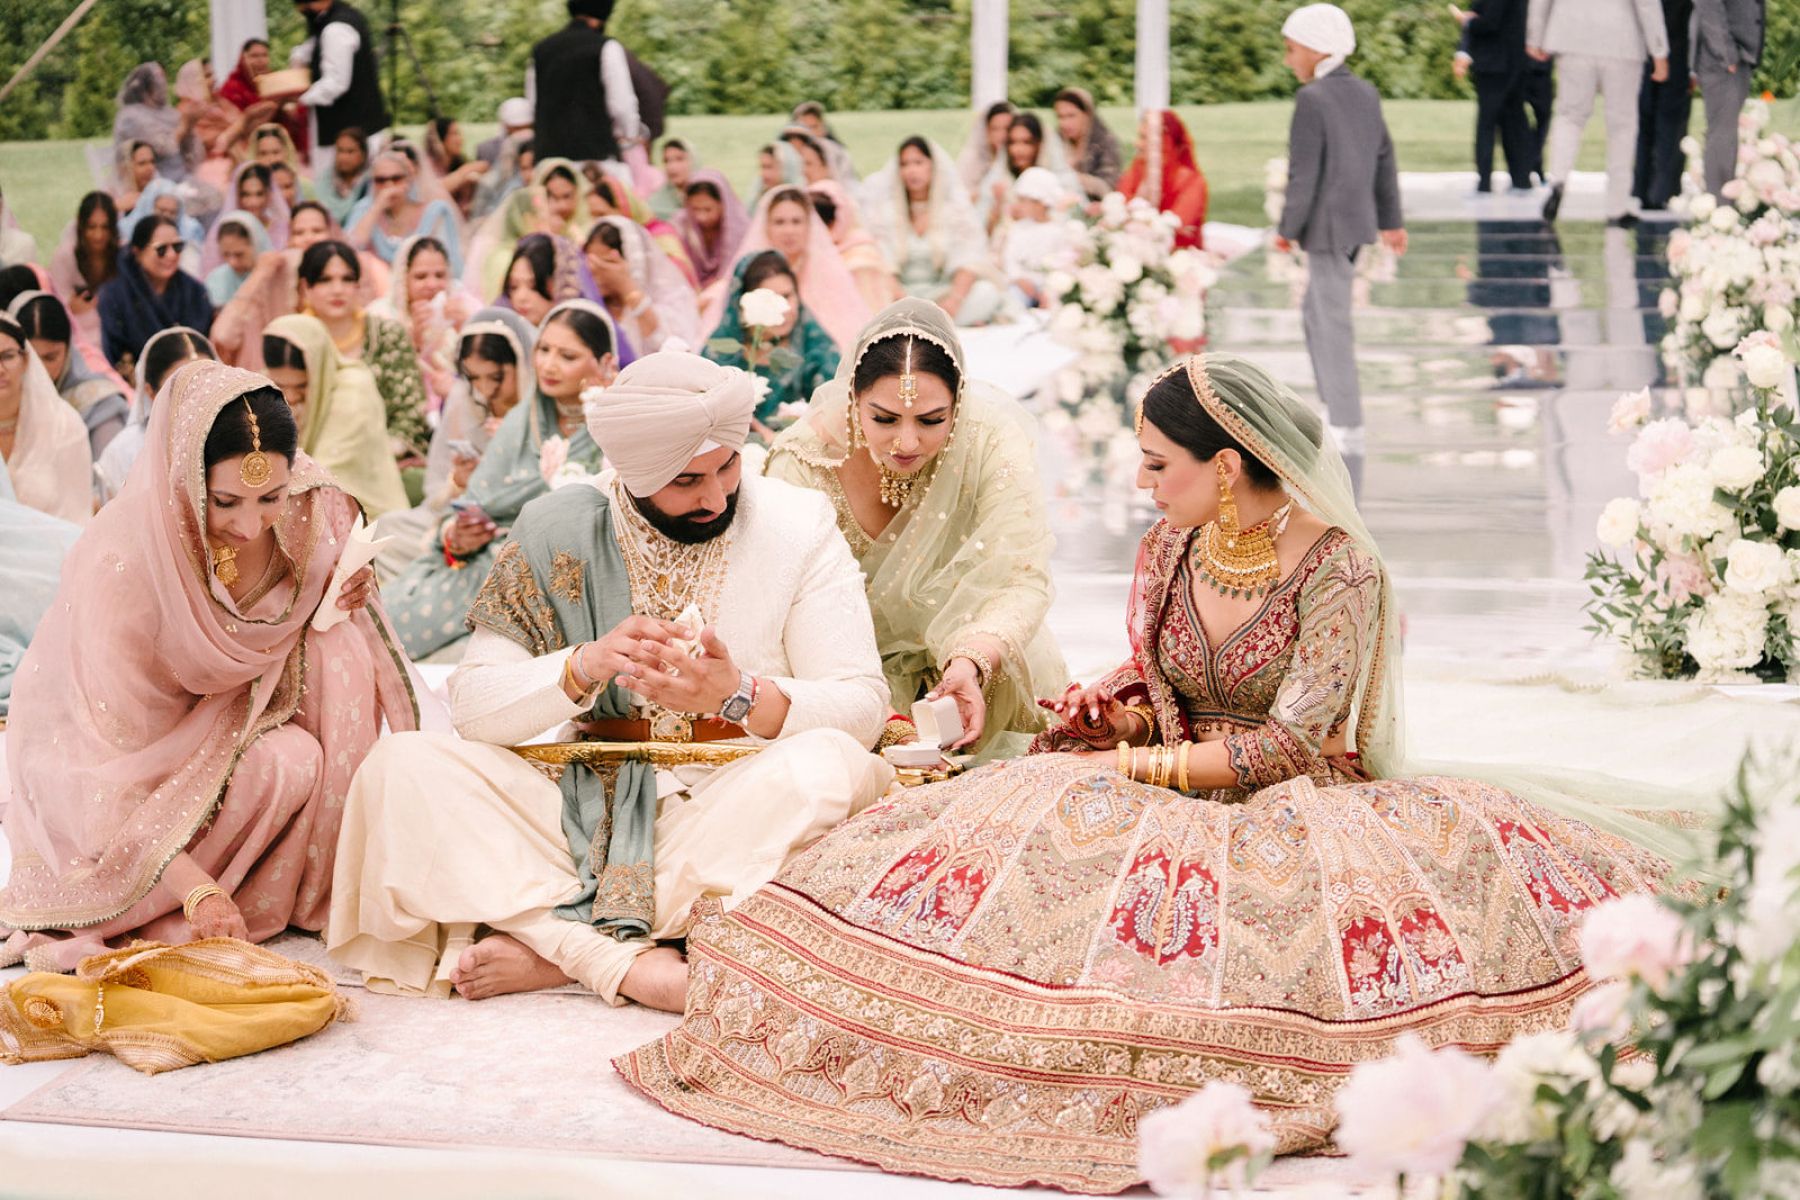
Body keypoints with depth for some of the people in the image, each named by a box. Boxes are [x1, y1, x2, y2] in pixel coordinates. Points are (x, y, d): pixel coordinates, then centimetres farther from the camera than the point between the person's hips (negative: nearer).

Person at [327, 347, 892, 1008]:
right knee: (402, 769, -20)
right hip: (589, 807, 2)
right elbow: (472, 705, -3)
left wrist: (738, 695, -26)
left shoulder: (798, 526, -1)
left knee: (828, 765, -35)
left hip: (738, 814, -1)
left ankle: (552, 948, -30)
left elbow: (862, 707, -6)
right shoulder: (559, 532, 2)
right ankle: (629, 962, -34)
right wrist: (585, 667, -23)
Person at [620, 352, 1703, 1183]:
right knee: (1026, 830, -21)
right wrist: (1115, 710, -5)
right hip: (1171, 789, 5)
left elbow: (1295, 738, -17)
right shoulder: (1169, 552, 6)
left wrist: (1145, 767, -17)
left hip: (1297, 800, -5)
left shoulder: (1338, 566, -13)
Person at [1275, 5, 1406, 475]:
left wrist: (1287, 229, -8)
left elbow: (1304, 171, -17)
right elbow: (1384, 160, 16)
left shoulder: (1313, 100, -15)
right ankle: (1334, 413, 25)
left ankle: (1348, 436, -3)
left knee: (1333, 329, -4)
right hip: (1359, 221, 9)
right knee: (1315, 313, 21)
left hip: (1327, 227, -9)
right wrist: (1390, 221, 24)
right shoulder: (1366, 94, 9)